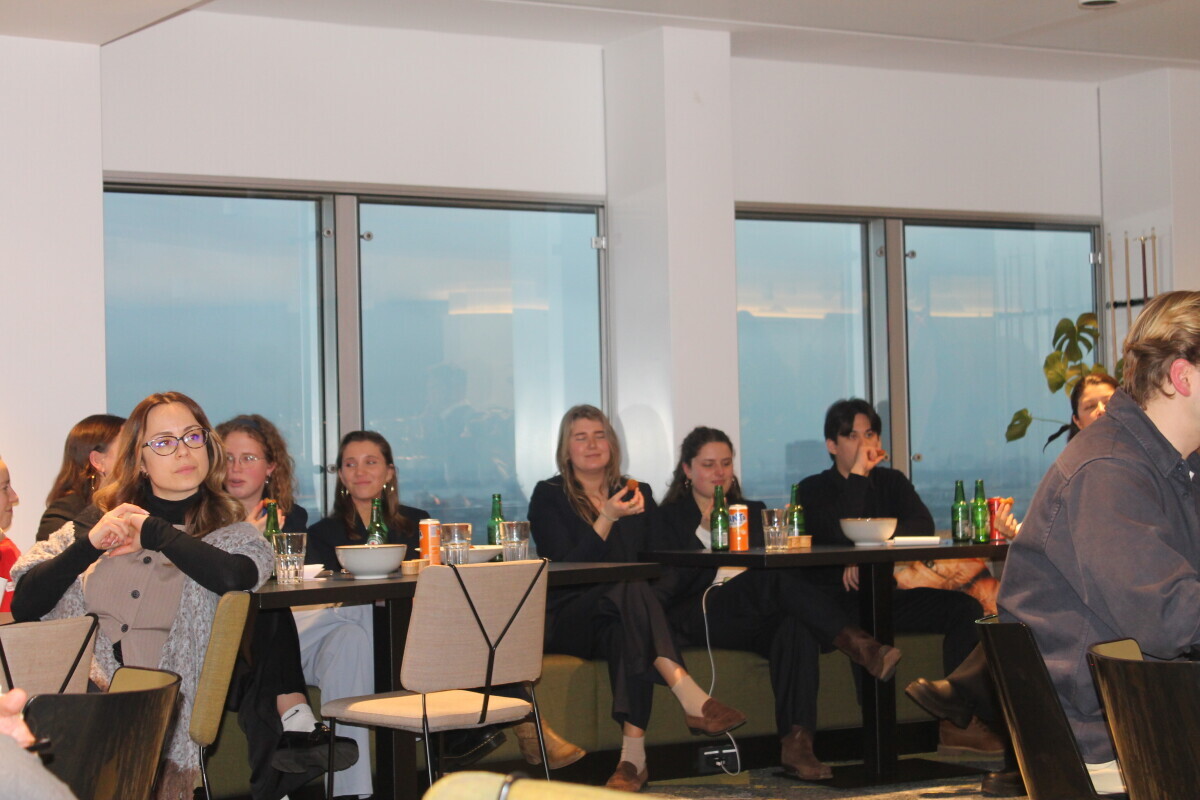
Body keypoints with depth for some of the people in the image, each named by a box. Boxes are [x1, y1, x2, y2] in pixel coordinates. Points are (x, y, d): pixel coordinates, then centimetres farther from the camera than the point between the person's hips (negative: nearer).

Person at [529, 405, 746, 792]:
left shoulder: (638, 493, 17)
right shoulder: (548, 496, 6)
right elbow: (564, 566, -7)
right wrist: (607, 518, -16)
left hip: (621, 616, 3)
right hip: (566, 620, -3)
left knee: (626, 633, -37)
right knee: (632, 591, -36)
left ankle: (633, 756, -46)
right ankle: (691, 698, -49)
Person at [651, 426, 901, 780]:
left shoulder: (753, 512, 30)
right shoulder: (670, 516, 16)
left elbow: (780, 559, 16)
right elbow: (668, 584, -1)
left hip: (756, 618, 4)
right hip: (700, 615, -4)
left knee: (796, 624, -35)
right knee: (776, 579, -34)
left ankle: (796, 744, -46)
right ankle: (859, 647, -45)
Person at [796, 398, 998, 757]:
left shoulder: (892, 482, 18)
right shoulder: (814, 489, 4)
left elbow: (923, 525, -3)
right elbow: (840, 536, -16)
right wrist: (857, 474, -10)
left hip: (886, 595, 5)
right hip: (838, 603, -5)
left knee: (966, 607, -15)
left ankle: (959, 721, -20)